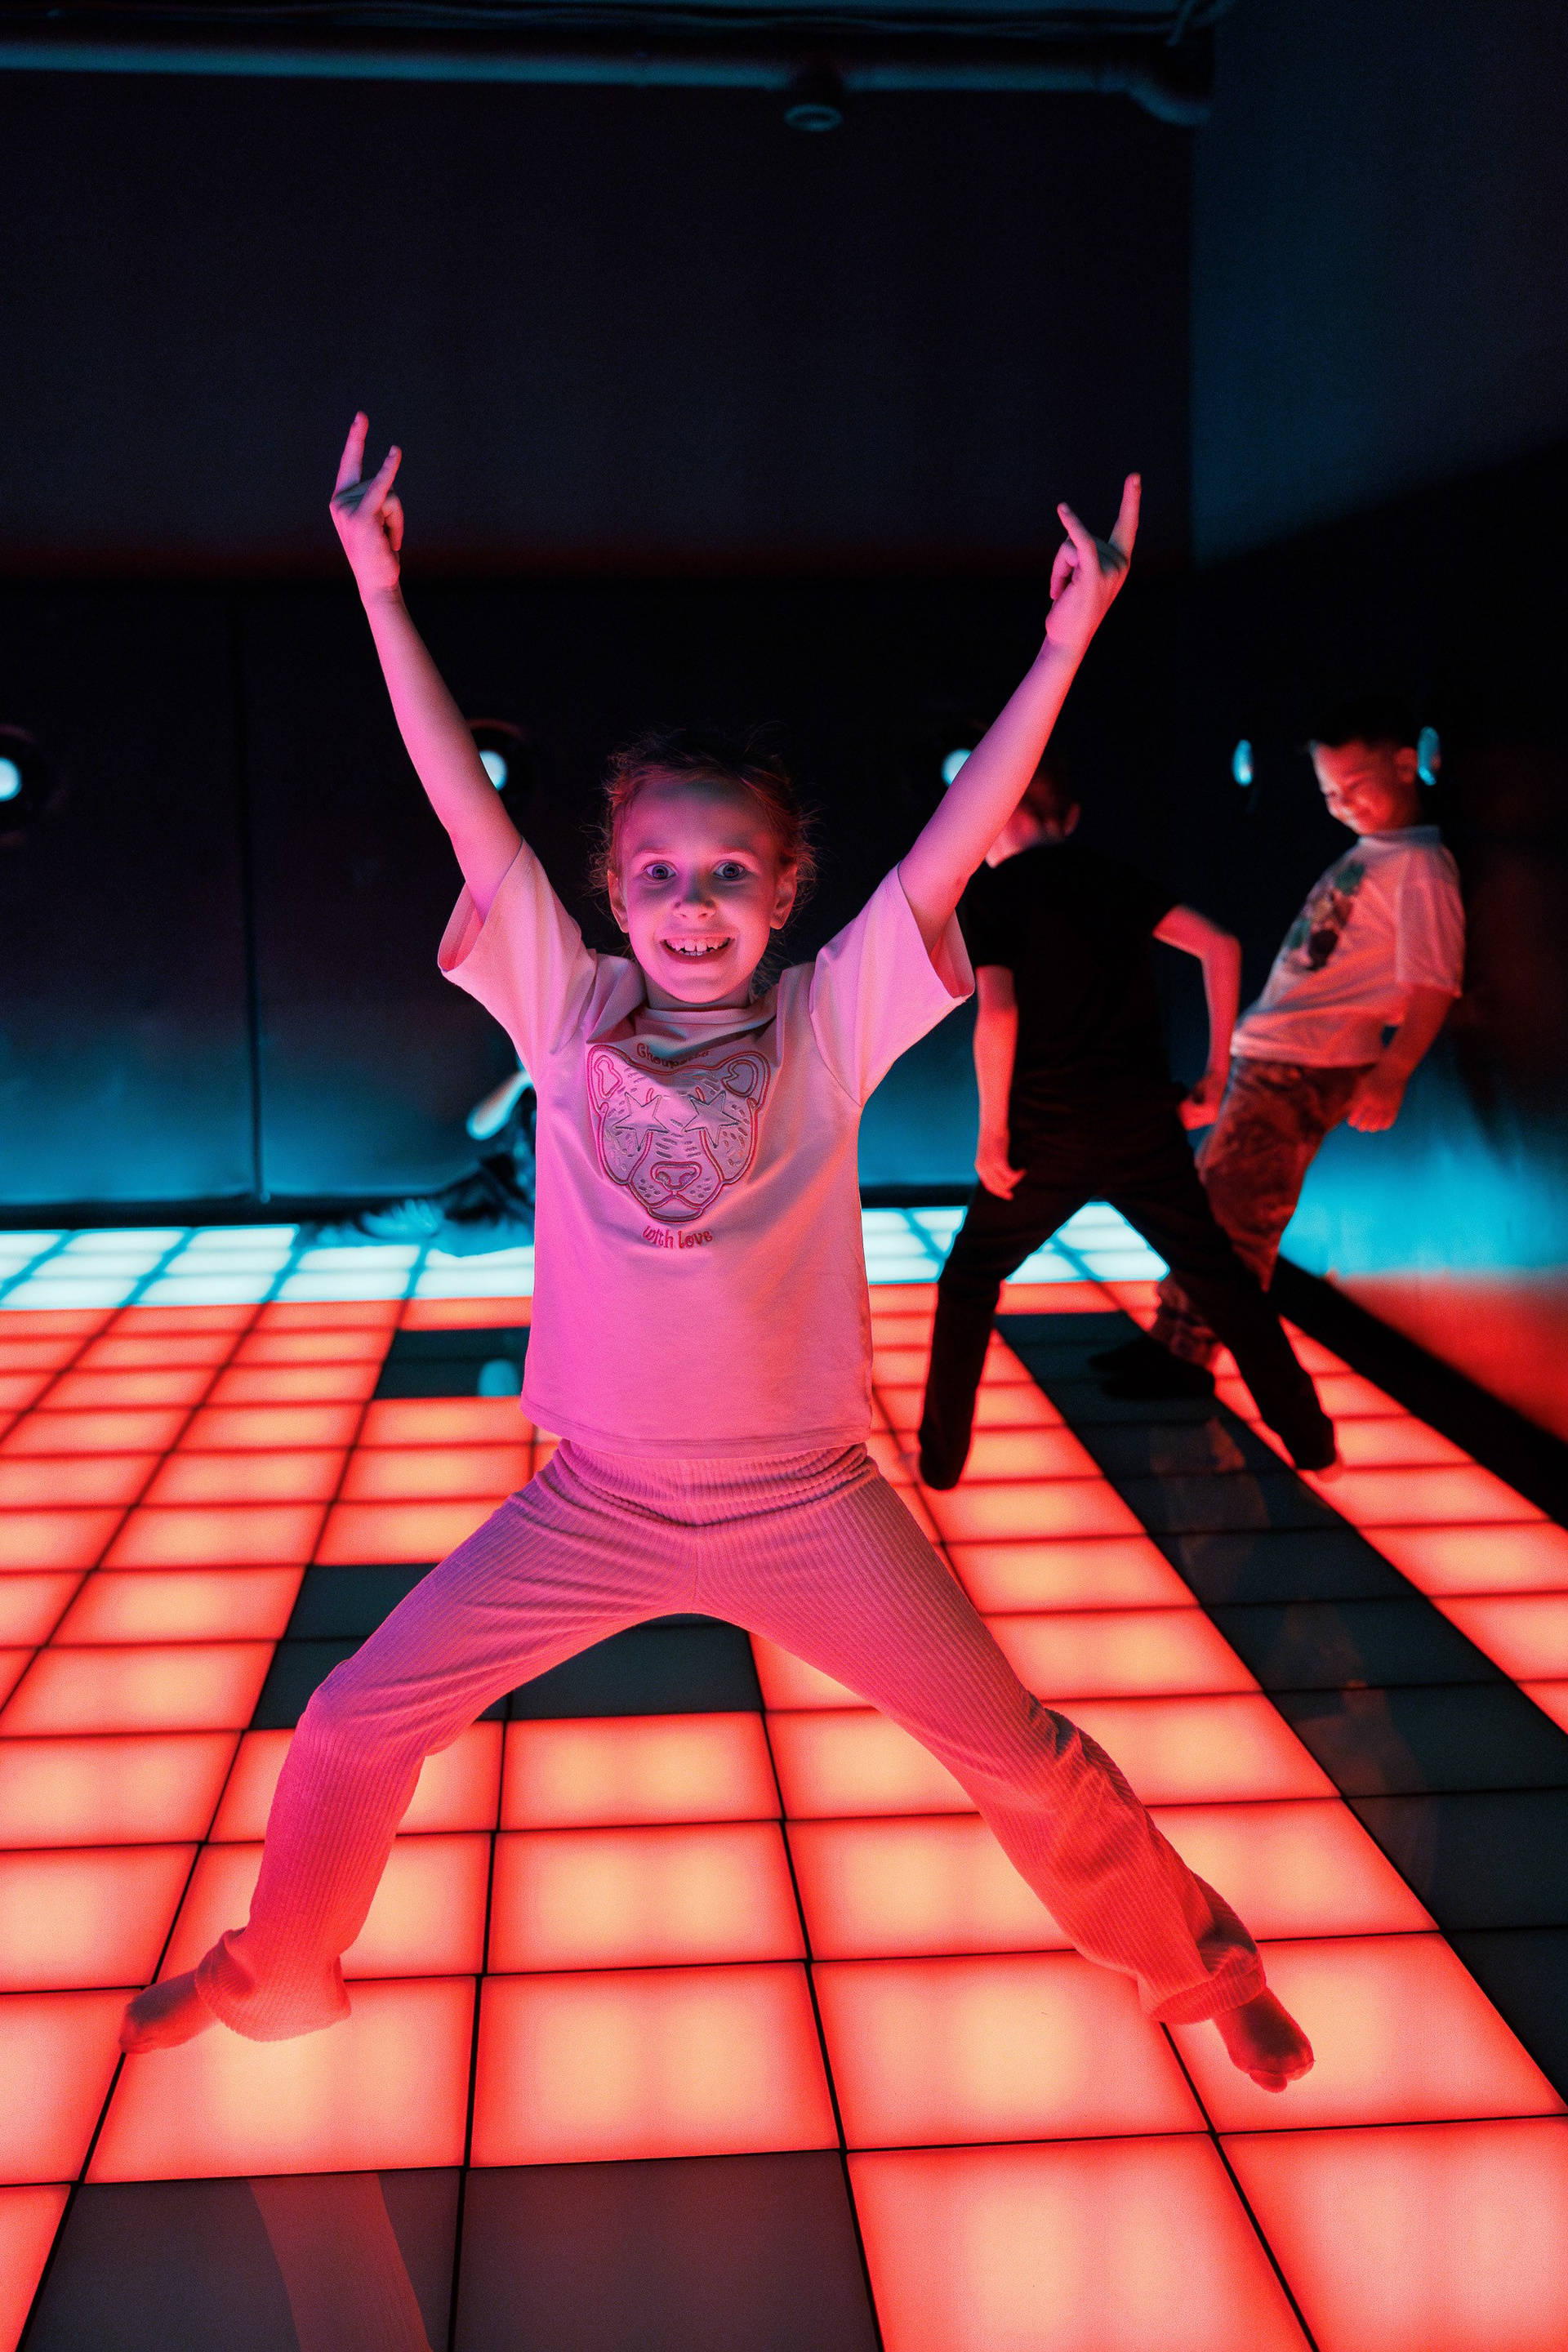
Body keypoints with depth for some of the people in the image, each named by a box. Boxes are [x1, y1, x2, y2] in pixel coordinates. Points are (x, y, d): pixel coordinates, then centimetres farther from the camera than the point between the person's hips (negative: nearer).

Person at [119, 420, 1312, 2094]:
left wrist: (1066, 641, -18)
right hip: (598, 1501, 2)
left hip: (805, 1501, -1)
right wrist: (381, 592, -11)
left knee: (1018, 1755, 4)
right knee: (352, 1729, 2)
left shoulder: (825, 1025, -5)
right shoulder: (568, 1013, -3)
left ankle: (1194, 1964, 31)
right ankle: (278, 1979, 30)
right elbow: (470, 812, -8)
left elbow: (955, 841, -13)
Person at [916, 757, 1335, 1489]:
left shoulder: (992, 891, -2)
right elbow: (1219, 946, 6)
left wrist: (993, 1133, -9)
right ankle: (1307, 1436, 20)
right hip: (1143, 1123, 4)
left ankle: (942, 1454, 15)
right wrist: (1216, 1072, 10)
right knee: (1220, 1275, 17)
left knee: (969, 1283, 15)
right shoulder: (1113, 878, 12)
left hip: (1048, 1131, -3)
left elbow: (998, 1015, -16)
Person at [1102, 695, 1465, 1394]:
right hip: (1266, 1051, 9)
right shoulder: (1364, 852, 15)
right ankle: (1170, 1336, 22)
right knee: (1207, 1196, 13)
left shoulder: (1421, 866, -12)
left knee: (1234, 1212, -6)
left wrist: (1390, 1074, -30)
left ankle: (1187, 1357, 3)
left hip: (1310, 1068, -9)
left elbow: (1434, 984, -20)